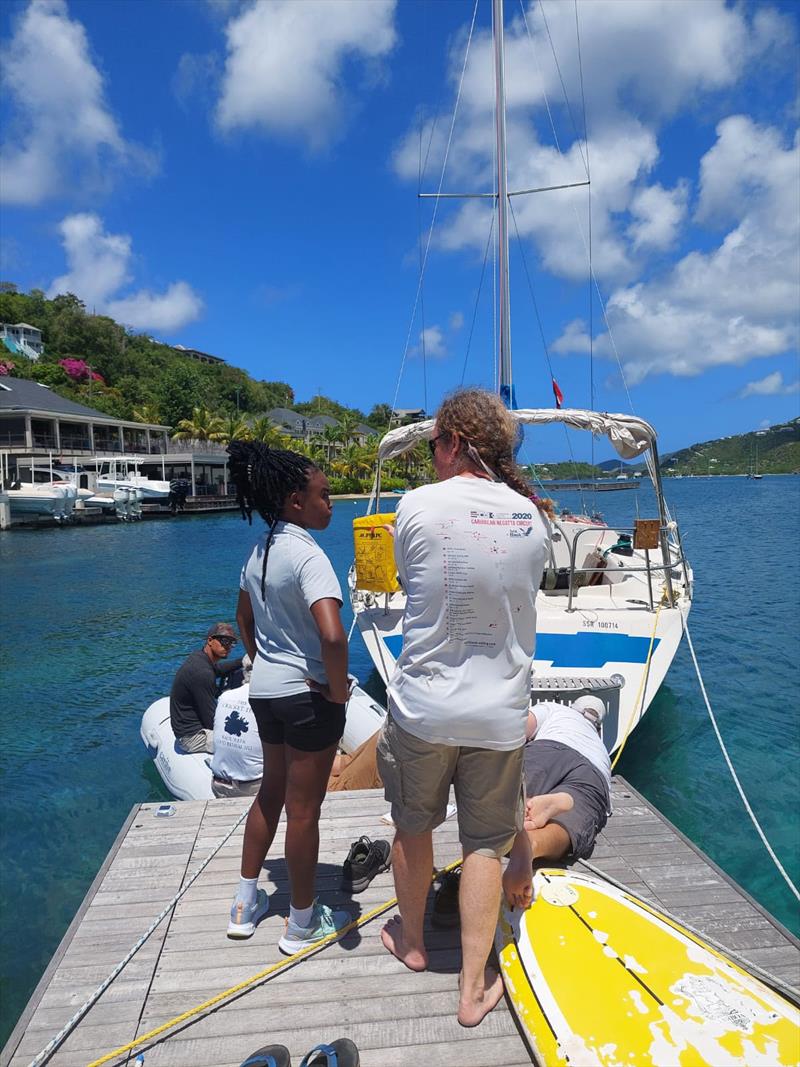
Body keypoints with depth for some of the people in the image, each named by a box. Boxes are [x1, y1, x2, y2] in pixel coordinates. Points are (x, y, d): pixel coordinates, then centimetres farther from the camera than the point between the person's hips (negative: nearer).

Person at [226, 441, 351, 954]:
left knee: (272, 791, 25)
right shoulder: (307, 555, -23)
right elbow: (332, 635, -36)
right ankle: (303, 923, 29)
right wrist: (339, 693, -21)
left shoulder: (260, 550, 5)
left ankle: (247, 905, 40)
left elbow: (244, 617, 18)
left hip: (265, 689, 8)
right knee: (304, 808, 9)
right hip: (308, 695, -8)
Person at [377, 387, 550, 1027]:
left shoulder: (419, 506, -14)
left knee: (413, 826, 22)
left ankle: (412, 941, 45)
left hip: (424, 707, -2)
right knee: (485, 847, 17)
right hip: (501, 714, 2)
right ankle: (475, 990, 28)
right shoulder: (532, 518, -3)